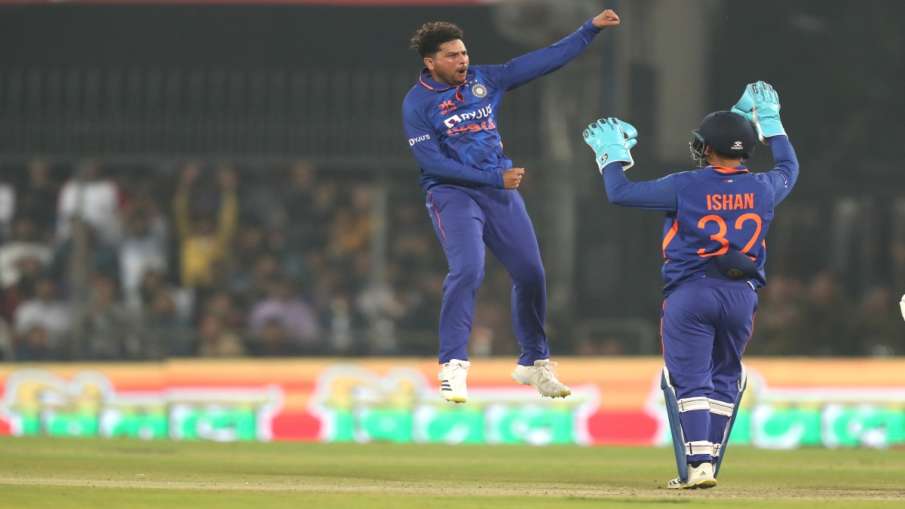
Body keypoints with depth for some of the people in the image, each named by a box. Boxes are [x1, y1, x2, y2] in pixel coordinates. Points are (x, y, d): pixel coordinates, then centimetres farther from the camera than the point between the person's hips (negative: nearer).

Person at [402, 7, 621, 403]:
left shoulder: (484, 80, 6)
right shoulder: (417, 104, -7)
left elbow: (545, 60, 6)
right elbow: (434, 162, -15)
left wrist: (590, 29, 0)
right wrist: (494, 178, -19)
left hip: (501, 192, 5)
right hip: (452, 194, -5)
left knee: (530, 273, 5)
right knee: (467, 270, -24)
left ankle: (533, 363, 22)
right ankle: (453, 367, -17)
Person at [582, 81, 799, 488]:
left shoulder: (687, 186, -8)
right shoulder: (762, 188, 3)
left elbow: (619, 192, -4)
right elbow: (788, 168, 29)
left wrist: (611, 152, 14)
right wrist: (769, 121, 38)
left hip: (690, 292, -4)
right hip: (742, 296, 4)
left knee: (689, 380, -3)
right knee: (724, 379, 16)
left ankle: (697, 464, -16)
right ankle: (708, 463, 13)